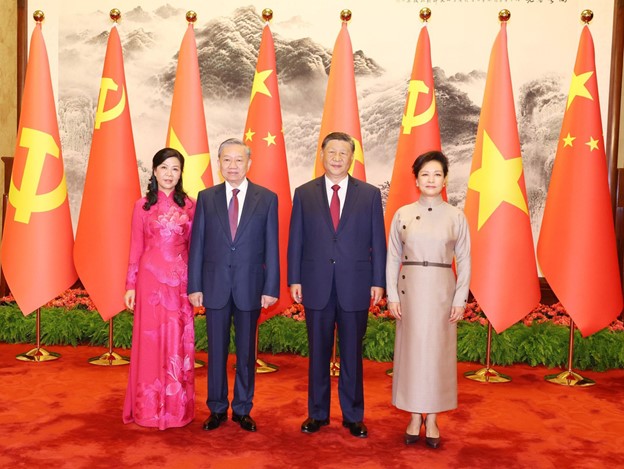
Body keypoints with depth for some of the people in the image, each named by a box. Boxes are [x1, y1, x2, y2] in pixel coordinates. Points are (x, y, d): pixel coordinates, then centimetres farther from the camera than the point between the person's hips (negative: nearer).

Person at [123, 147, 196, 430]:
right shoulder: (143, 206, 4)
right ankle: (149, 407, 17)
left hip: (180, 280, 1)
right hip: (150, 278, -1)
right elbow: (135, 248, 4)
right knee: (150, 340, 4)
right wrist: (130, 285, 0)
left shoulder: (188, 205, 6)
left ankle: (177, 406, 19)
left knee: (178, 342, 6)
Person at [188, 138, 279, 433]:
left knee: (246, 351, 10)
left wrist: (271, 288, -5)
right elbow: (197, 245, 3)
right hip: (215, 286, 1)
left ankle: (243, 410, 24)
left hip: (250, 287, -1)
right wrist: (194, 286, -2)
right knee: (216, 350, 10)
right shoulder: (206, 198, 4)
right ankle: (217, 409, 24)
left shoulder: (267, 198, 1)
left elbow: (271, 247, -1)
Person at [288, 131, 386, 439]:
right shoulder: (304, 193, 5)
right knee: (318, 353, 11)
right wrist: (294, 280, -1)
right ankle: (317, 413, 25)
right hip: (316, 286, 1)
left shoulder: (370, 194, 4)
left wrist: (378, 282, -1)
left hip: (355, 287, 0)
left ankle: (353, 416, 23)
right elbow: (296, 241, 4)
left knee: (352, 354, 9)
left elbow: (377, 242, 3)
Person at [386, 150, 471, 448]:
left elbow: (464, 261, 2)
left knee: (438, 352, 5)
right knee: (412, 350, 5)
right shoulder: (402, 214, 2)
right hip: (410, 289, 1)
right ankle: (415, 418, 19)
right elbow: (392, 258, 4)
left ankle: (432, 420, 19)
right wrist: (392, 296, -3)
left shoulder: (456, 216, 1)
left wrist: (460, 300, -4)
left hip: (442, 291, 0)